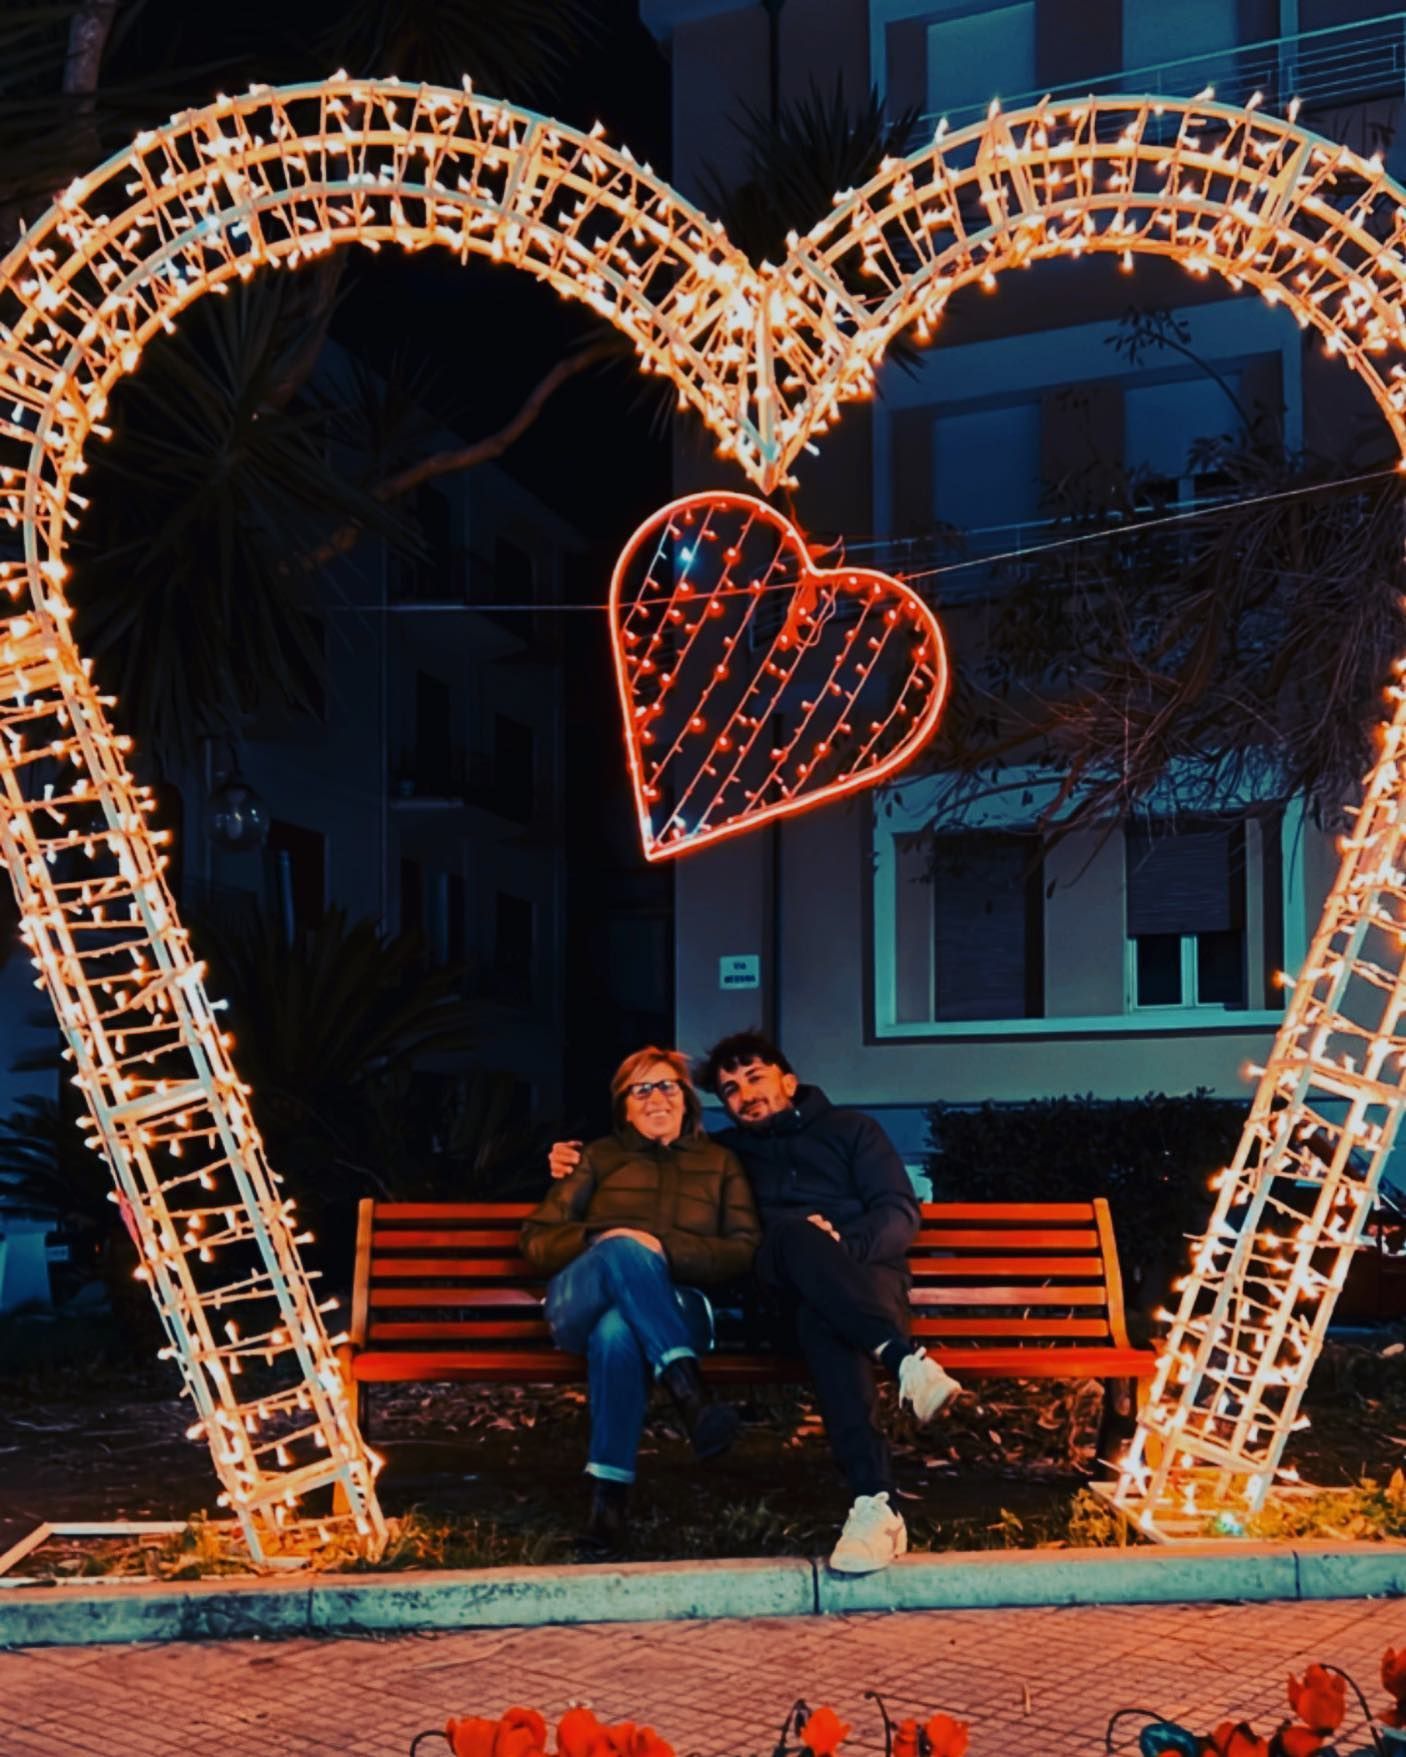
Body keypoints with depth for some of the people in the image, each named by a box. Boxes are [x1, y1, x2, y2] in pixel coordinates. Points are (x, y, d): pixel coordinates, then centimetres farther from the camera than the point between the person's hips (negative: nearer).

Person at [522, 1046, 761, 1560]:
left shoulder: (720, 1163, 23)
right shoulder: (600, 1157, 25)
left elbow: (745, 1251, 7)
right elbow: (536, 1240, 14)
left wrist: (665, 1249, -10)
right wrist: (600, 1241, -8)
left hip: (674, 1306, 0)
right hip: (580, 1303, 1)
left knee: (616, 1333, -41)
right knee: (624, 1249, -38)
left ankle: (609, 1499, -45)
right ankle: (689, 1391, -52)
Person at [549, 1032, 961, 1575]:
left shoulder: (848, 1129, 22)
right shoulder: (727, 1151, 31)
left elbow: (901, 1211, 9)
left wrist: (845, 1244, -12)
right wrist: (578, 1164, 20)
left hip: (864, 1273, -1)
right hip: (787, 1288, 1)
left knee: (821, 1318, -39)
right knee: (793, 1232, -37)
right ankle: (905, 1360, -51)